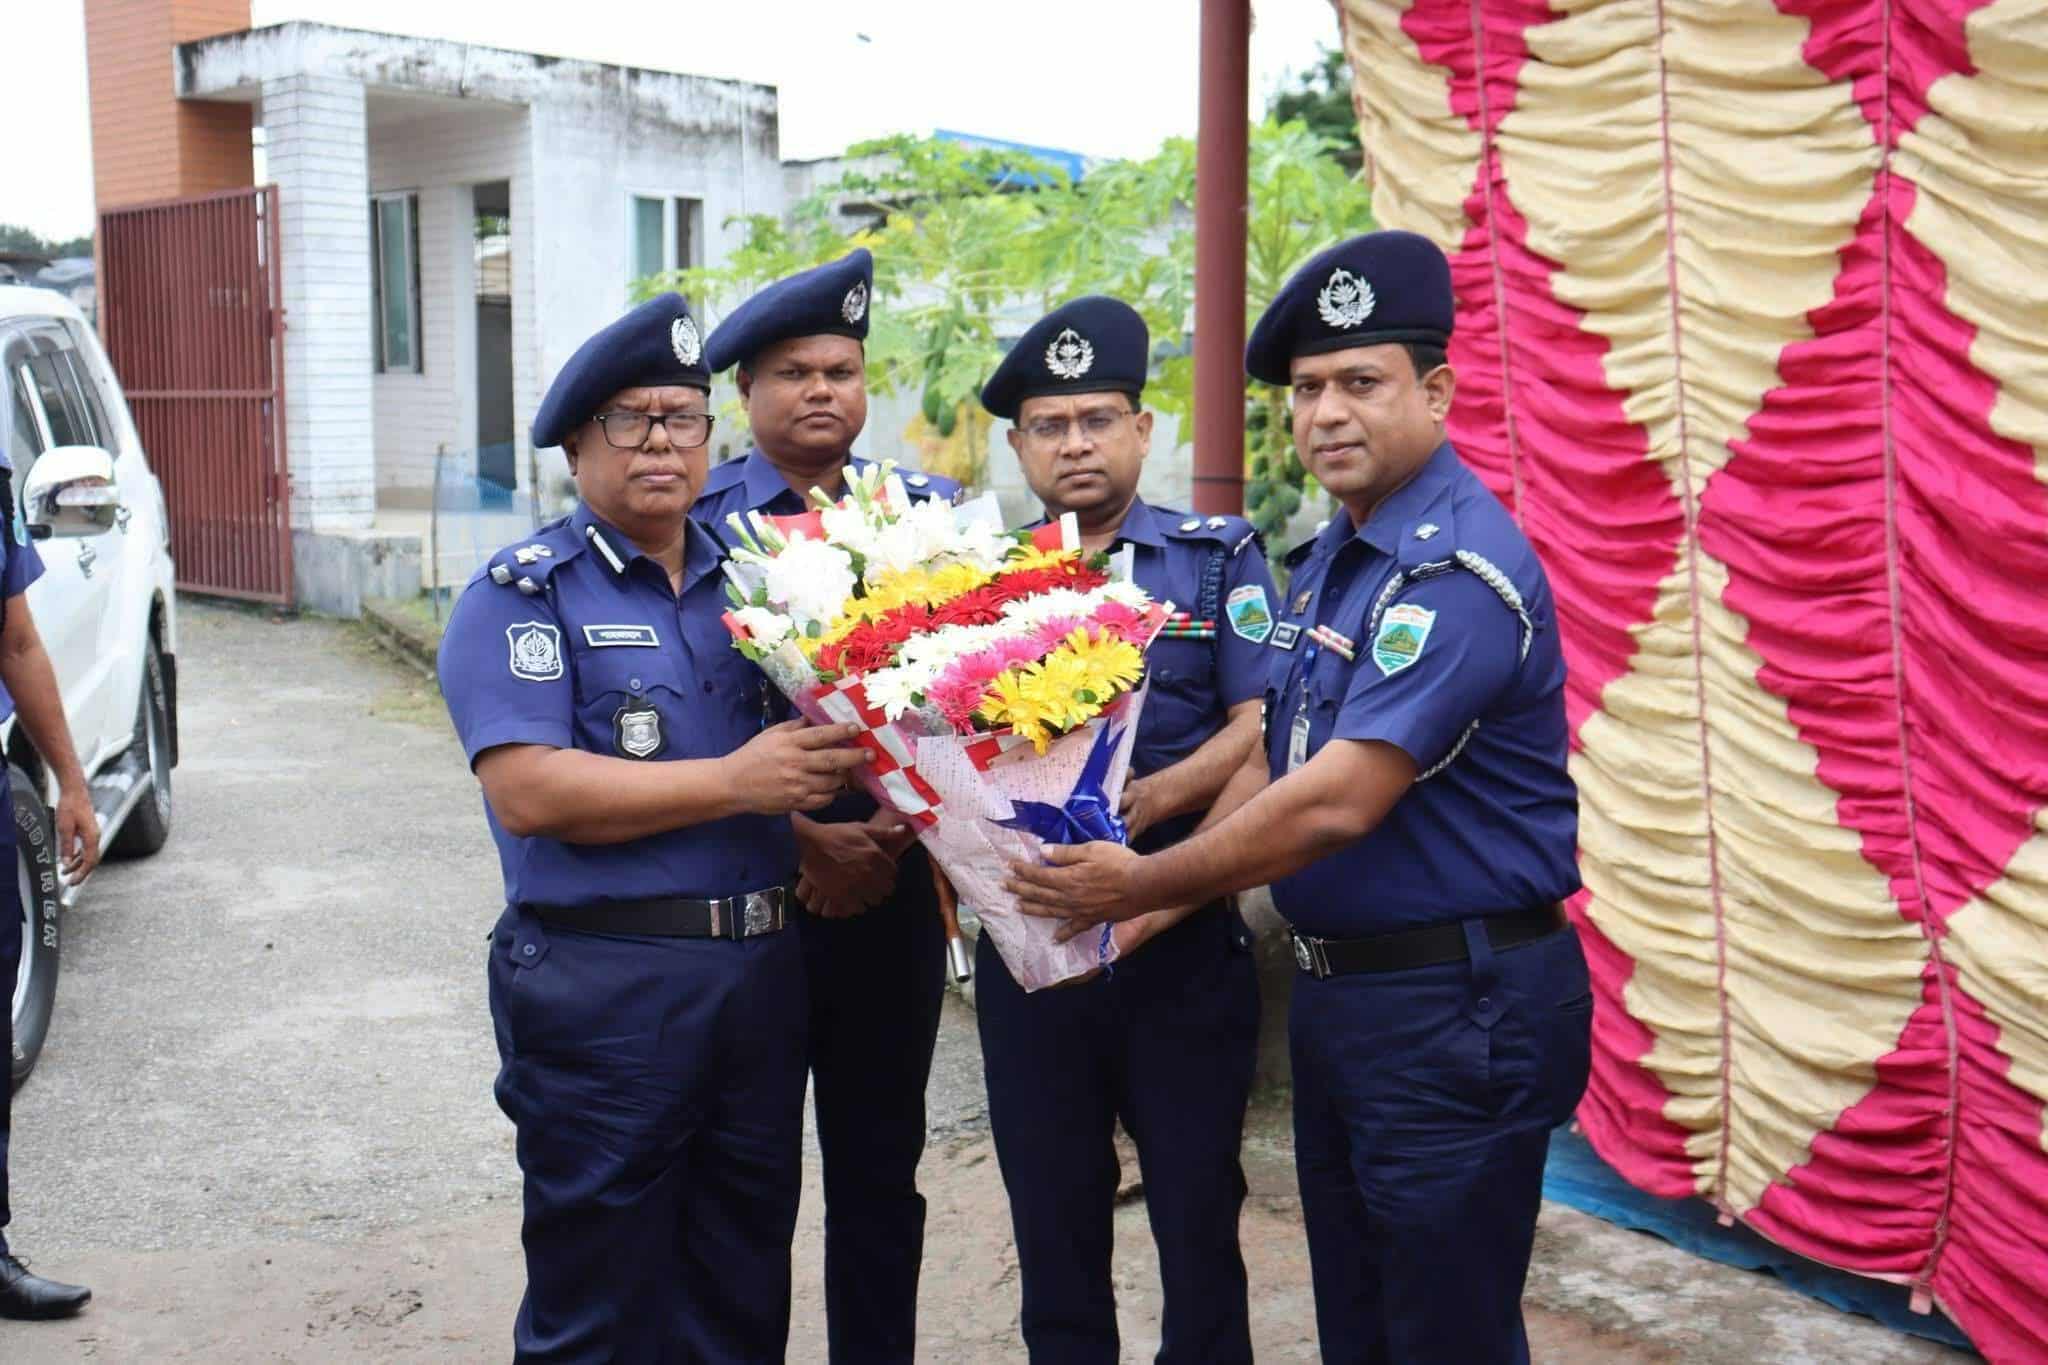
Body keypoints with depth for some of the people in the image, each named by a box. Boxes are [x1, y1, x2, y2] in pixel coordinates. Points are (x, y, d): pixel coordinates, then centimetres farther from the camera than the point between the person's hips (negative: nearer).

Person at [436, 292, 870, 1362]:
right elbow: (529, 792, -17)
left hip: (763, 971, 6)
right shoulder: (524, 593, -4)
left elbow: (810, 747, 22)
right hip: (604, 982, -5)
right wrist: (735, 783, -19)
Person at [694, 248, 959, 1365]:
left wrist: (897, 829, -10)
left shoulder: (927, 512, 6)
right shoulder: (700, 524, -2)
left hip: (897, 886, 3)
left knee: (882, 1171, 13)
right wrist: (809, 841, -14)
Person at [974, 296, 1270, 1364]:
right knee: (1052, 1222, 13)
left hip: (1182, 942, -2)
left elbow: (1261, 727, -6)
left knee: (1196, 1210, 7)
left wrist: (1152, 797, -22)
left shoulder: (1217, 557, 3)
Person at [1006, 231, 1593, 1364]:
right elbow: (1274, 761, 13)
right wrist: (1159, 904, 1)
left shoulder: (1459, 569, -21)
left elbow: (1336, 803, -26)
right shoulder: (1328, 559, 10)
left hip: (1455, 1009, -9)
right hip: (1334, 990, 9)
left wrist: (1147, 883, -15)